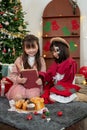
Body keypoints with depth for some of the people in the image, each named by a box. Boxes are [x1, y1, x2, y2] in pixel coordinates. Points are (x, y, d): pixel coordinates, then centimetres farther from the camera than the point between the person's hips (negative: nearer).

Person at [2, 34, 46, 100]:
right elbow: (13, 74, 3)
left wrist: (41, 80, -20)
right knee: (18, 97, -28)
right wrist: (17, 79, -20)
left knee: (33, 97, -30)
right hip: (20, 84, 0)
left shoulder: (41, 60, 4)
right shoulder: (19, 60, 2)